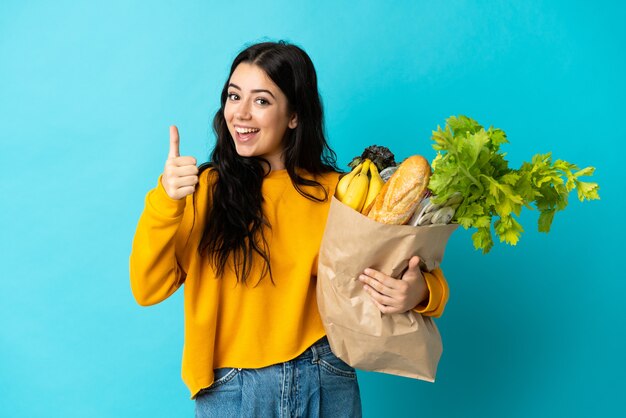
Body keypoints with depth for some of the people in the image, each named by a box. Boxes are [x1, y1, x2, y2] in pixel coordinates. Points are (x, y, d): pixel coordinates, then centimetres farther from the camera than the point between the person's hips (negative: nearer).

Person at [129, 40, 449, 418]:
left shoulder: (336, 192, -3)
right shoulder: (205, 189, -4)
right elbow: (149, 290, -12)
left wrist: (418, 292, -25)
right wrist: (165, 201, -26)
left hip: (326, 385, 1)